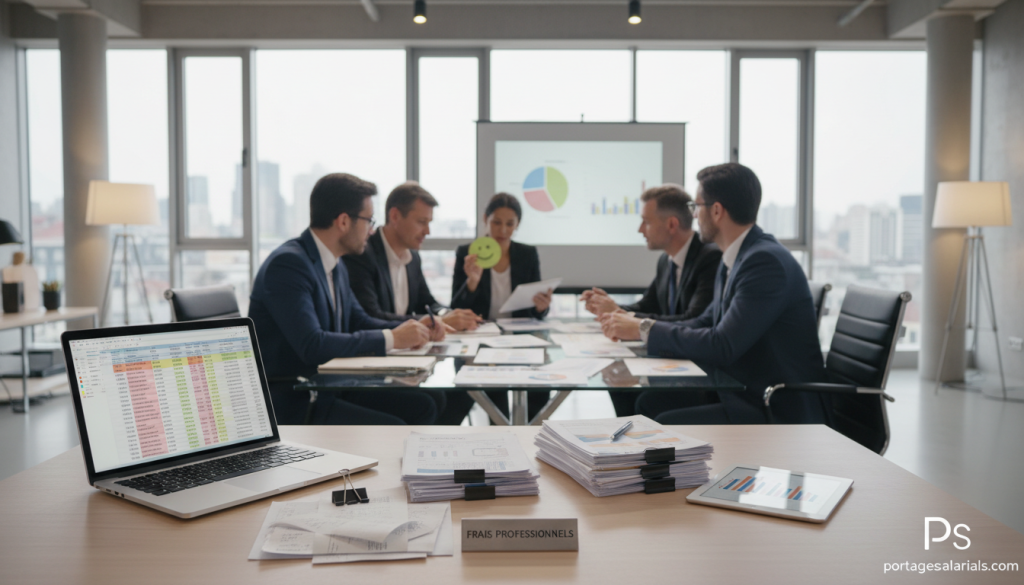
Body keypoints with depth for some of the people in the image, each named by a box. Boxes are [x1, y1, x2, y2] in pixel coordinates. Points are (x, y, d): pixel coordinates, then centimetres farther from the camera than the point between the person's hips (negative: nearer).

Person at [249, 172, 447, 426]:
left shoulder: (336, 266, 9)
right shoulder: (288, 263, -19)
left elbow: (359, 322, 20)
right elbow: (312, 345, -28)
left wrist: (413, 328, 3)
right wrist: (390, 338, -21)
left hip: (327, 386, 9)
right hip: (291, 401, -9)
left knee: (422, 406, -1)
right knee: (392, 429, -24)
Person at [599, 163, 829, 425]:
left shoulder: (767, 261, -21)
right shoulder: (733, 260, 9)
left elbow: (721, 346, -26)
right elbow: (705, 323, 14)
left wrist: (645, 328, -16)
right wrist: (634, 324, 1)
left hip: (780, 412, -9)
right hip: (741, 392, 9)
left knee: (666, 425, -21)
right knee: (650, 402, 1)